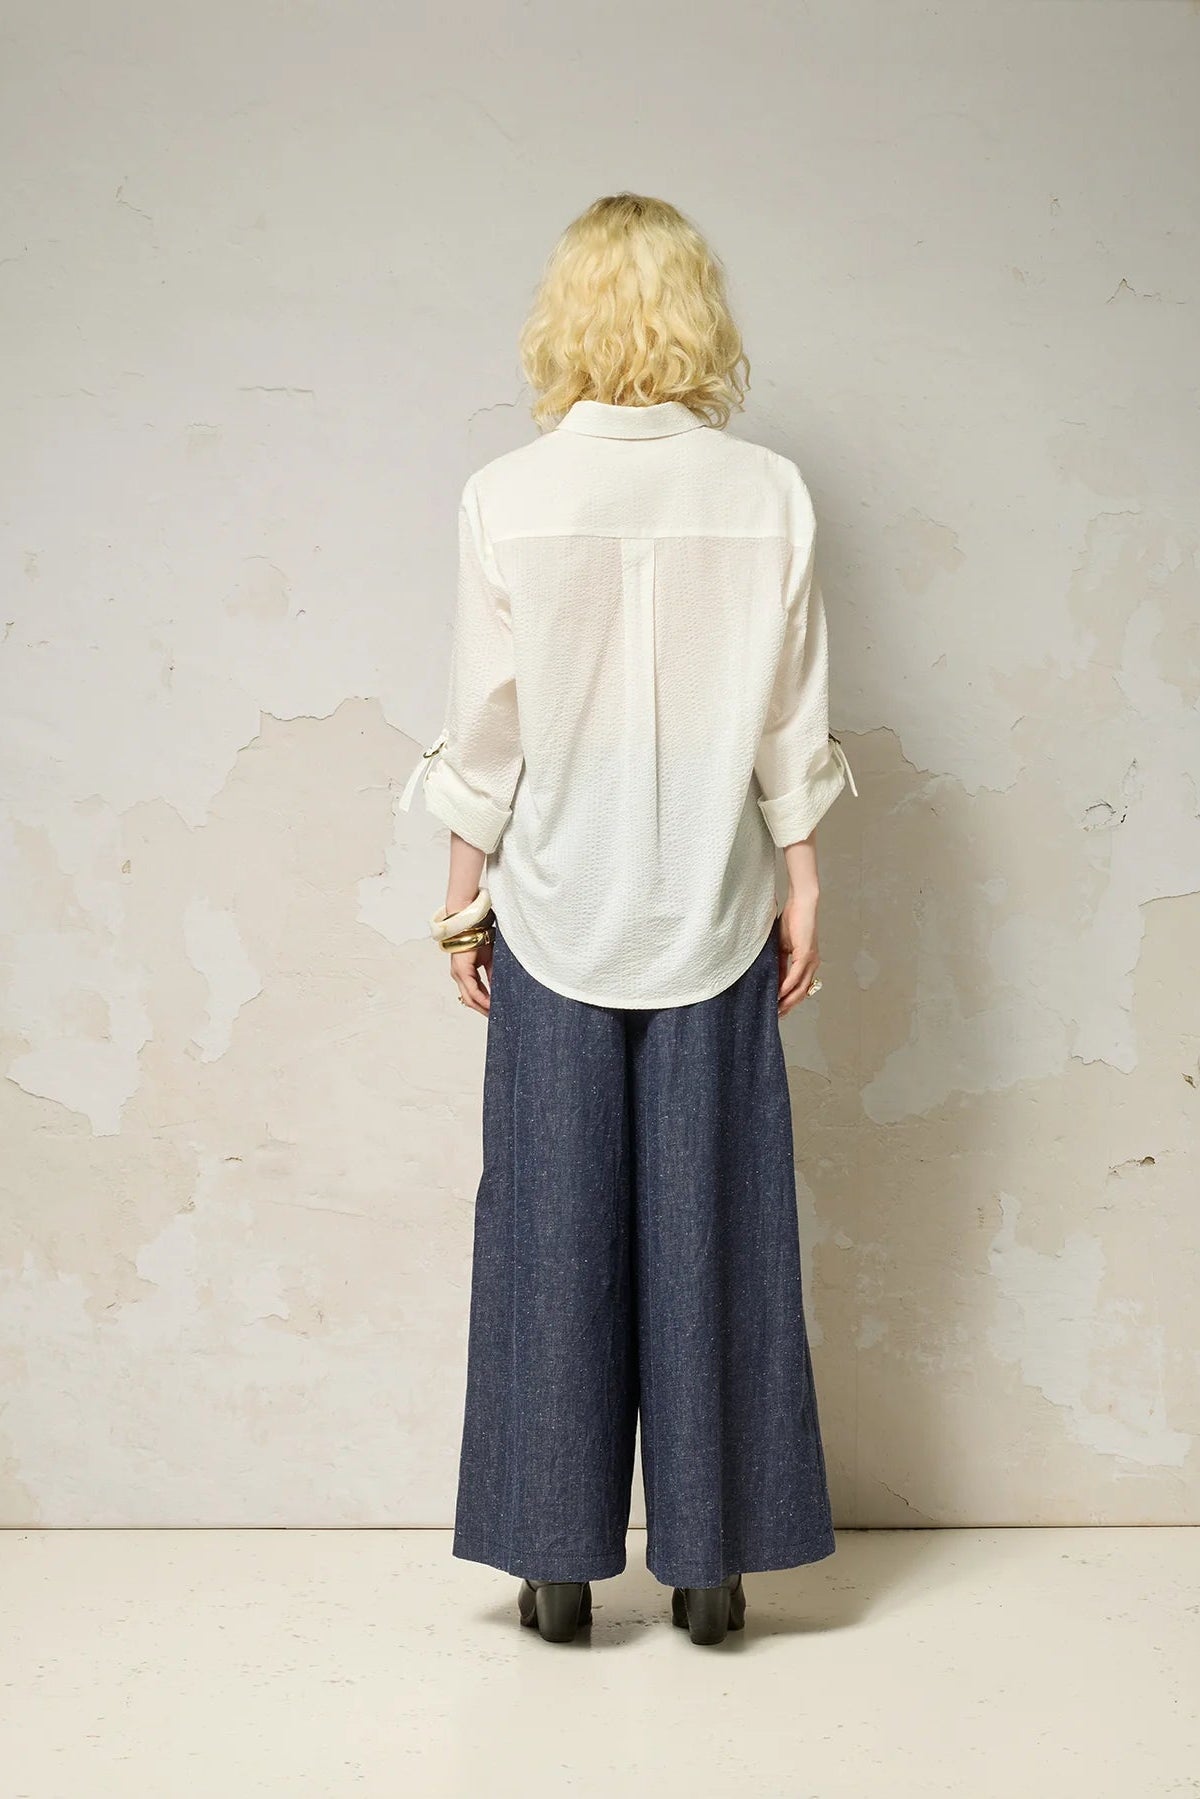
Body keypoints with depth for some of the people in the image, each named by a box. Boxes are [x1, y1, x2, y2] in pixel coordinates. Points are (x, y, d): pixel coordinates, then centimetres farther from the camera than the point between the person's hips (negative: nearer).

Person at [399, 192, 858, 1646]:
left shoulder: (507, 496, -7)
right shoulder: (767, 494, -5)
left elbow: (486, 726, -4)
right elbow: (793, 726, -1)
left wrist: (465, 891, 6)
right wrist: (800, 881, 9)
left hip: (559, 916, -1)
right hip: (712, 920, 1)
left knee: (555, 1228, 9)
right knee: (710, 1229, 8)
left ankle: (560, 1556, 17)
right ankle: (712, 1559, 18)